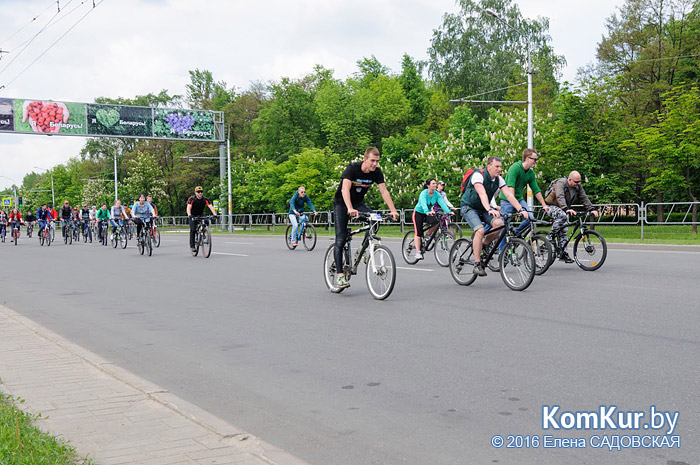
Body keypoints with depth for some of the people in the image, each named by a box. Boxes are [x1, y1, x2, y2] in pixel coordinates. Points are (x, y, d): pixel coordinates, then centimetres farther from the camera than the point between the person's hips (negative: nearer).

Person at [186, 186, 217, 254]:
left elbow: (211, 206, -26)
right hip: (192, 216, -2)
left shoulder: (205, 199, -15)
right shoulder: (192, 199, -22)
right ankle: (192, 246, -11)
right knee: (193, 229, -17)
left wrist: (214, 214, -43)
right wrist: (189, 215, -53)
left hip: (200, 215, 2)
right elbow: (189, 207, -35)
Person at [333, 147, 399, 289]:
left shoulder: (377, 172, -12)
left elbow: (384, 191, -14)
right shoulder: (352, 168, -26)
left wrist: (393, 210, -27)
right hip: (341, 204, -4)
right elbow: (345, 189, -38)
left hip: (358, 203, 4)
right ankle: (339, 275, -11)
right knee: (341, 239, -12)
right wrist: (350, 209, -53)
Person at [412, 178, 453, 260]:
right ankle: (418, 252, -7)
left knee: (435, 222, -26)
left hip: (428, 213, 4)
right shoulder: (424, 193, -25)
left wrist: (448, 211, -39)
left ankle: (428, 235, 1)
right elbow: (423, 204, -41)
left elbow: (442, 203, -22)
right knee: (418, 233, -11)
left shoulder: (437, 194, -10)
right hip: (418, 213, -4)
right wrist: (427, 212, -60)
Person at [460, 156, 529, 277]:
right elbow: (482, 194, -37)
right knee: (480, 230, -29)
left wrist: (521, 209, -25)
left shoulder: (499, 179, -4)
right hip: (469, 207, -6)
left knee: (499, 223, -22)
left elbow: (509, 195, -11)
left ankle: (483, 245, 2)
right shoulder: (478, 175, -23)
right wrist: (490, 210, -52)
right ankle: (477, 265, -22)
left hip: (483, 208, 6)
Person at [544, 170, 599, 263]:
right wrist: (566, 209, -54)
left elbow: (584, 198, -5)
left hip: (563, 209, 7)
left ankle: (563, 253, 2)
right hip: (552, 206, -7)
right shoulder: (561, 183, -26)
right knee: (562, 216, -37)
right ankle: (551, 237, -26)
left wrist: (592, 209, -20)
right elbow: (560, 197, -40)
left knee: (563, 231, 1)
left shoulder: (578, 187, -3)